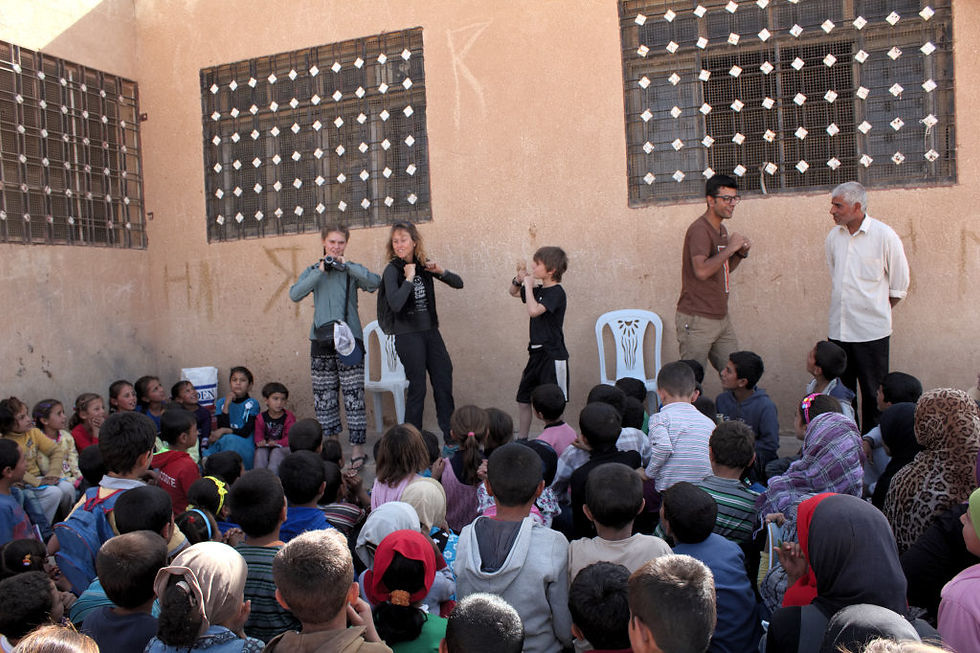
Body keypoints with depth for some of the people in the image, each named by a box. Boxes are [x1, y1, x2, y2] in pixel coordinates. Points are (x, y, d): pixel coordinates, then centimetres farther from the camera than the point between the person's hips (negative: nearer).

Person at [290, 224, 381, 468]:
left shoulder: (352, 270, 6)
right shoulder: (313, 270, 13)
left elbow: (375, 282, -14)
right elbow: (295, 294, -5)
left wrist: (346, 265, -13)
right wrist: (320, 271, -10)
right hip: (321, 338, 3)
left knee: (353, 394, -5)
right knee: (323, 395, 7)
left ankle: (357, 446, 0)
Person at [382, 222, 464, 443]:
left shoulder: (424, 265, 5)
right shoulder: (392, 270, -10)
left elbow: (458, 283, 8)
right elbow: (395, 304, -25)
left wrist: (441, 271, -9)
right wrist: (409, 278, -21)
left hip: (431, 331, 5)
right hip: (408, 335, -5)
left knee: (444, 383, 5)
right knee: (417, 387, 0)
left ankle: (452, 438, 15)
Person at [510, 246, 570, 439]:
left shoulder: (556, 292, -15)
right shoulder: (539, 290, 10)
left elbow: (534, 310, -30)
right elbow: (513, 292, 26)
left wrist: (529, 284, -18)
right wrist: (519, 278, 5)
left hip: (553, 356, -9)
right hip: (537, 353, 9)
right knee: (523, 399, 14)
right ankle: (521, 440, 27)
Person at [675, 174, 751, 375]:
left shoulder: (721, 229, 16)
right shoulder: (699, 229, -15)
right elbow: (702, 271, -28)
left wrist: (741, 253, 7)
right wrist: (729, 247, -19)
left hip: (721, 317, 9)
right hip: (696, 320, -9)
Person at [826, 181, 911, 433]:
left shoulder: (884, 235, -7)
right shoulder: (834, 236, 7)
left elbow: (899, 285, 2)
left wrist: (877, 310, 7)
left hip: (872, 331, -5)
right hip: (839, 329, 5)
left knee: (872, 394, 2)